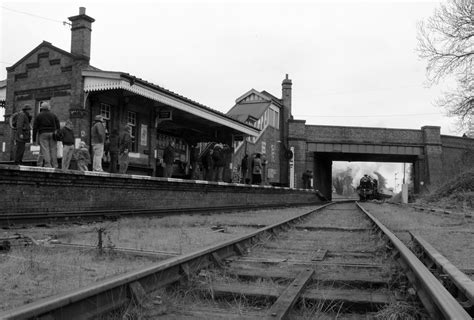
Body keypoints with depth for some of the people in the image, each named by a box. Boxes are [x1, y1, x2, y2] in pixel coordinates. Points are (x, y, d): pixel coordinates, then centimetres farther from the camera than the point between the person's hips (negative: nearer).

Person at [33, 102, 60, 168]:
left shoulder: (39, 116, 5)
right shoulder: (53, 115, 11)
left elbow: (35, 128, 3)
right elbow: (58, 126, 8)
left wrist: (34, 138, 6)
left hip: (43, 134, -2)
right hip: (52, 133, 2)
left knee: (45, 150, -4)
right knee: (53, 149, 4)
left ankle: (48, 165, -11)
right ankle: (55, 165, 2)